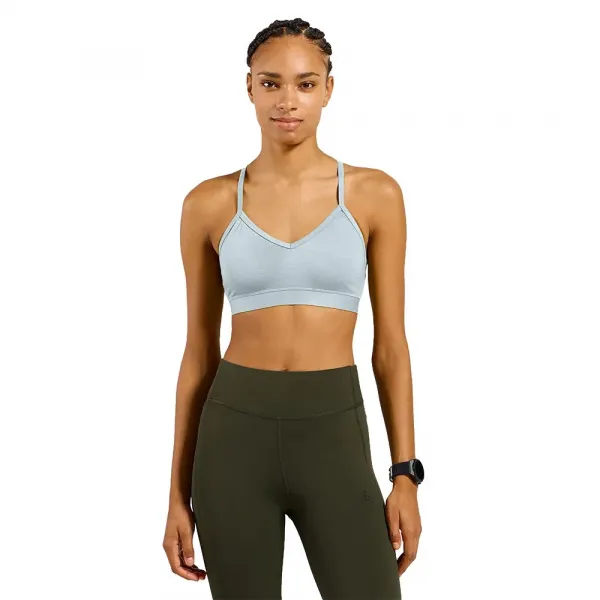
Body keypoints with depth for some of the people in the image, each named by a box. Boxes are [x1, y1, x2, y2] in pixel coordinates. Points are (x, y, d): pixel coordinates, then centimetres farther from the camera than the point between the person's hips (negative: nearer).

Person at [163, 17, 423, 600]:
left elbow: (390, 345, 3)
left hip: (334, 436, 0)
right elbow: (199, 352, 7)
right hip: (235, 434, 1)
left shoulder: (374, 193, 1)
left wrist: (406, 475, -2)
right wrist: (179, 492, 6)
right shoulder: (210, 203, 3)